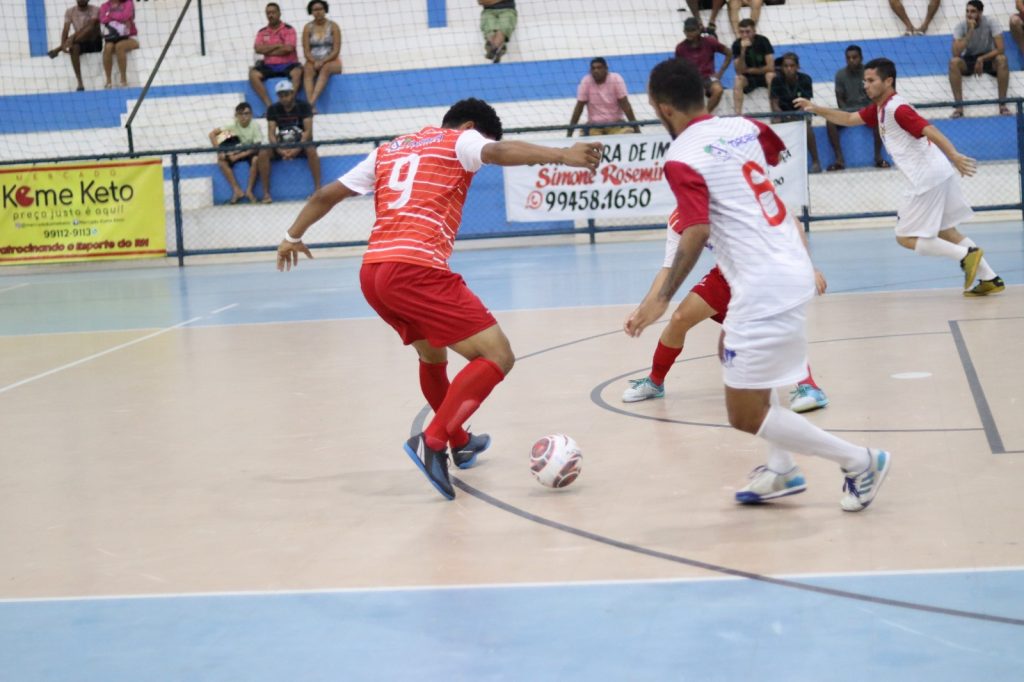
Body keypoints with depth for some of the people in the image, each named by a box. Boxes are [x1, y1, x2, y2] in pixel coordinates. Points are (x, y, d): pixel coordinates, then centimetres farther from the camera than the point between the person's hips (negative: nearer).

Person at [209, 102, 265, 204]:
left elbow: (256, 146, -23)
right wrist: (219, 150, -26)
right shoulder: (233, 125, -14)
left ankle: (249, 190, -23)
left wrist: (238, 156, -30)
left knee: (256, 159, -36)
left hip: (251, 151, -3)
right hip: (237, 151, 3)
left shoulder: (255, 126, -19)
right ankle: (236, 190, -22)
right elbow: (212, 134, -14)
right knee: (221, 160, -24)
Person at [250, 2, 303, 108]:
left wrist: (267, 51, -4)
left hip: (287, 65, -3)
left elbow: (288, 48, -11)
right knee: (253, 74, -25)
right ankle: (268, 105, -30)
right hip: (269, 66, 3)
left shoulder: (288, 29, 3)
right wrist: (277, 45, -7)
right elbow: (258, 49, -3)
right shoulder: (262, 32, 12)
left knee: (297, 72, -36)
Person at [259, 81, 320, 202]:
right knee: (263, 153, -25)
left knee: (311, 150, -36)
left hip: (301, 143, -2)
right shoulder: (273, 109, 0)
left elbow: (308, 131, -15)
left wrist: (297, 149, -31)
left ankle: (318, 188, -31)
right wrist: (279, 149, -28)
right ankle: (266, 193, -21)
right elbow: (271, 133, -8)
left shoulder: (303, 106, -7)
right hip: (282, 144, 2)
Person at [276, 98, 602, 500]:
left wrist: (293, 236, 46)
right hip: (416, 269, -8)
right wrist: (561, 155, -29)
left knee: (433, 356, 31)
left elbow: (326, 195, 31)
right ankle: (432, 442, -18)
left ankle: (460, 444, 44)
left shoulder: (388, 151, 27)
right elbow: (499, 151, -14)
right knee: (497, 357, -8)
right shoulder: (458, 141, 9)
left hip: (372, 273, 8)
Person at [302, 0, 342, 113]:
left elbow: (336, 50, -5)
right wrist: (315, 62, -19)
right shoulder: (308, 28, 6)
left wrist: (323, 61, -19)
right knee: (307, 70, -34)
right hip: (313, 61, 1)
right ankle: (311, 105, -49)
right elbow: (306, 51, 0)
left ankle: (312, 102, -53)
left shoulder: (333, 26, 2)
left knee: (325, 68, -37)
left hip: (331, 61, -1)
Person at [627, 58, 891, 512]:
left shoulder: (682, 158, -14)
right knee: (731, 350, 32)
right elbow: (777, 151, 31)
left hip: (765, 288, -9)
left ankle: (859, 462, 4)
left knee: (746, 415, -1)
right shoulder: (743, 128, 8)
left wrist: (662, 298, -18)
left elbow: (695, 235, -24)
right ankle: (782, 471, 29)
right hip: (793, 268, 9)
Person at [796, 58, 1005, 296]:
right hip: (938, 176, 10)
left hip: (928, 178, -10)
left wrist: (954, 156, -42)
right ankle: (990, 278, 14)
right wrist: (817, 109, 14)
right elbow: (849, 119, 23)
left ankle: (966, 254, -10)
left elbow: (930, 131, -29)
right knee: (944, 232, 16)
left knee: (906, 238, -2)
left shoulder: (897, 109, -17)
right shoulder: (879, 108, 12)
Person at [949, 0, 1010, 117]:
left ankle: (1002, 103, -28)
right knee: (954, 62, -32)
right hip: (968, 60, 0)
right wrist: (969, 32, -32)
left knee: (1002, 59, -33)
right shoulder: (961, 26, -15)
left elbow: (1000, 49, -20)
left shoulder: (990, 24, -15)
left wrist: (981, 59, -26)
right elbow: (956, 53, -28)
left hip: (988, 57, 0)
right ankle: (958, 105, -32)